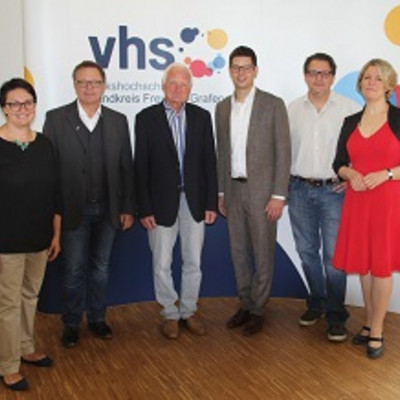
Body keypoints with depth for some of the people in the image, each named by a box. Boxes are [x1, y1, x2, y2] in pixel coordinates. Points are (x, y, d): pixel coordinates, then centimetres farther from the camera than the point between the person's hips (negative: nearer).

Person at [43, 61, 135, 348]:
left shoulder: (118, 121, 5)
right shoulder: (56, 118, -3)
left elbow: (126, 168, 5)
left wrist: (127, 208, 2)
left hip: (107, 209, 3)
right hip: (73, 210, -2)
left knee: (101, 267, 14)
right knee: (74, 270, 7)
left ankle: (97, 318, 30)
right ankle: (72, 324, 23)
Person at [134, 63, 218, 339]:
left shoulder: (201, 117, 4)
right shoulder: (147, 118, -4)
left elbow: (209, 161, 4)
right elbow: (141, 167, -5)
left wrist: (212, 202, -1)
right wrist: (145, 208, -9)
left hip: (194, 201, 2)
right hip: (162, 202, -2)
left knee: (193, 262, 12)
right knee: (162, 264, 7)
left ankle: (189, 311, 29)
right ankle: (170, 314, 25)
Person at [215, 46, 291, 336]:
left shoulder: (273, 105, -5)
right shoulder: (222, 108, 9)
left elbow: (283, 152, -8)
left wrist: (279, 195, -13)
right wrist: (222, 192, 12)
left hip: (262, 191, -5)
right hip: (233, 190, 5)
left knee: (263, 253, 3)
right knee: (239, 252, 12)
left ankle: (258, 310, 17)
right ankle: (246, 304, 27)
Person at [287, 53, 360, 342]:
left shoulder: (350, 108, -2)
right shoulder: (292, 110, 6)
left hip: (334, 190, -3)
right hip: (299, 190, 3)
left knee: (334, 255, -2)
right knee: (307, 251, 12)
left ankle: (336, 315, 12)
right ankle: (316, 303, 31)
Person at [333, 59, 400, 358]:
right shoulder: (351, 122, 10)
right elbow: (339, 163, 11)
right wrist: (351, 174, -8)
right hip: (357, 201, 4)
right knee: (362, 264, 11)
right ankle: (370, 323, 27)